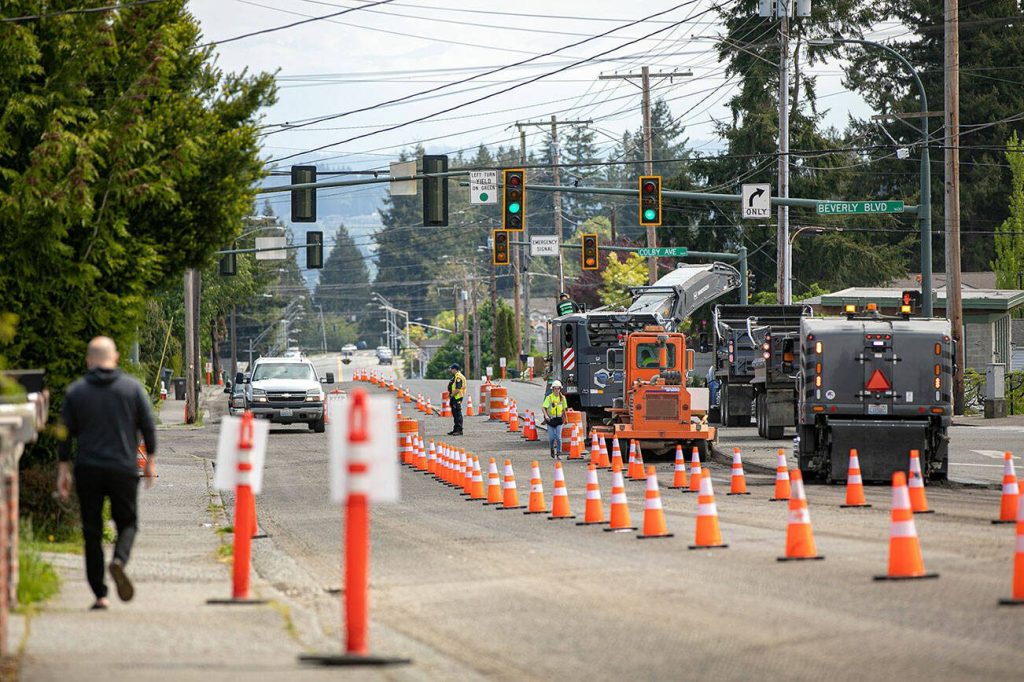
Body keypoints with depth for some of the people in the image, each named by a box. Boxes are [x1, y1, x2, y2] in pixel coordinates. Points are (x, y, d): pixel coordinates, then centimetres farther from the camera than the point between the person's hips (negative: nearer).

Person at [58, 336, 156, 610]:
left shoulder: (75, 391, 3)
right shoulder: (132, 387, 1)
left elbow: (65, 433, 3)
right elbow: (148, 426, 0)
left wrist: (63, 470, 7)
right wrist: (150, 461, 11)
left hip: (87, 471, 1)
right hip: (123, 470, -1)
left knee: (92, 531, 7)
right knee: (126, 523, 12)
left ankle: (100, 595, 2)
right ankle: (119, 561, -20)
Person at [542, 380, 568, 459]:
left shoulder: (562, 398, 1)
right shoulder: (549, 397, -9)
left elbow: (564, 409, 14)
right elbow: (543, 407, -15)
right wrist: (546, 415, -30)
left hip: (558, 419, 1)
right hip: (550, 419, -1)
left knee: (558, 437, -7)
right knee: (551, 437, 2)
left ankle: (558, 454, -1)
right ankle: (552, 449, 30)